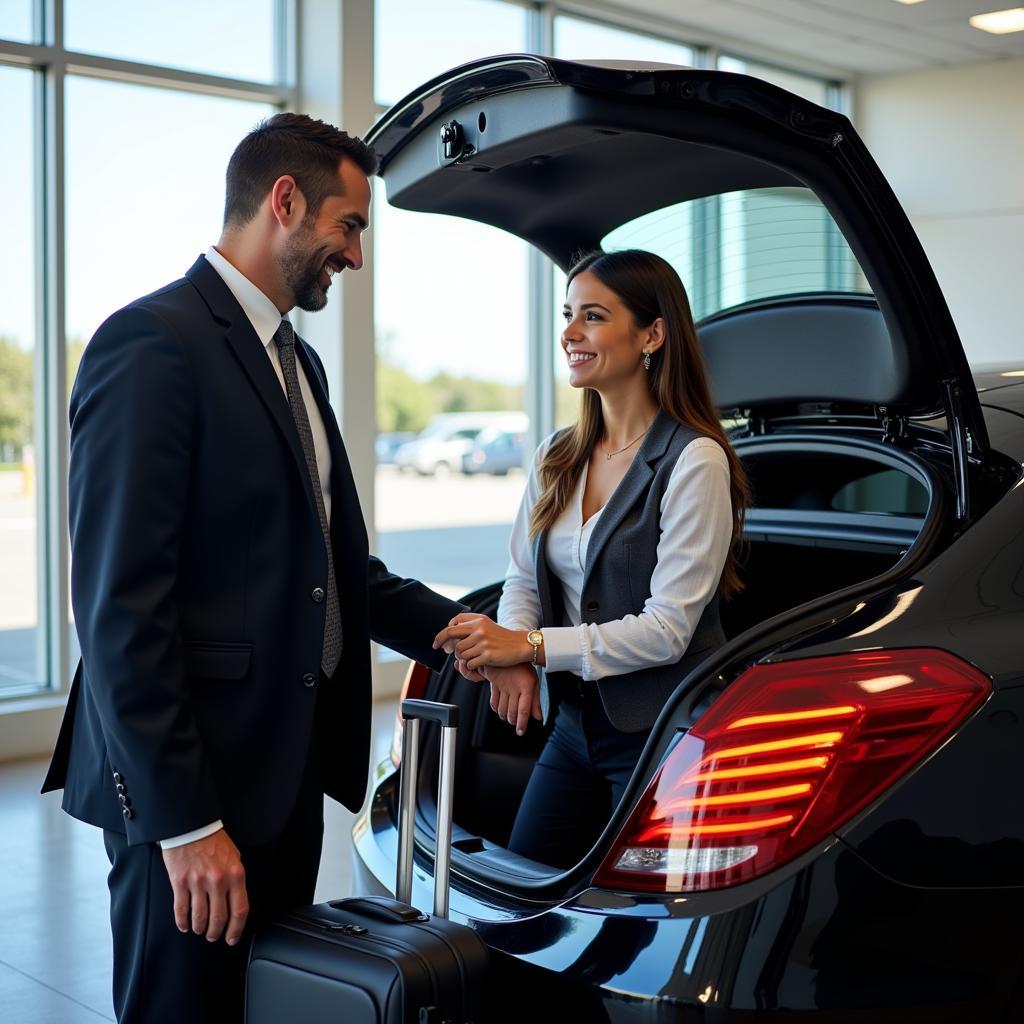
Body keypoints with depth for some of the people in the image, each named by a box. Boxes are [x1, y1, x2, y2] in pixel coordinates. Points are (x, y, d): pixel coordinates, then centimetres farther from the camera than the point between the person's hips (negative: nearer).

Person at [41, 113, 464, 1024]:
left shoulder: (296, 360, 15)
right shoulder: (154, 344, -14)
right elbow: (119, 608, -19)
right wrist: (185, 822, -20)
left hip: (288, 773, 9)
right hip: (191, 788, -9)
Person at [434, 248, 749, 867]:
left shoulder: (694, 460, -15)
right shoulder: (558, 458, 7)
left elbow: (667, 628, -19)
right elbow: (523, 577, 10)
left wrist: (531, 646, -20)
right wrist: (509, 658, -12)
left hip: (660, 735, -7)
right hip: (573, 725, 7)